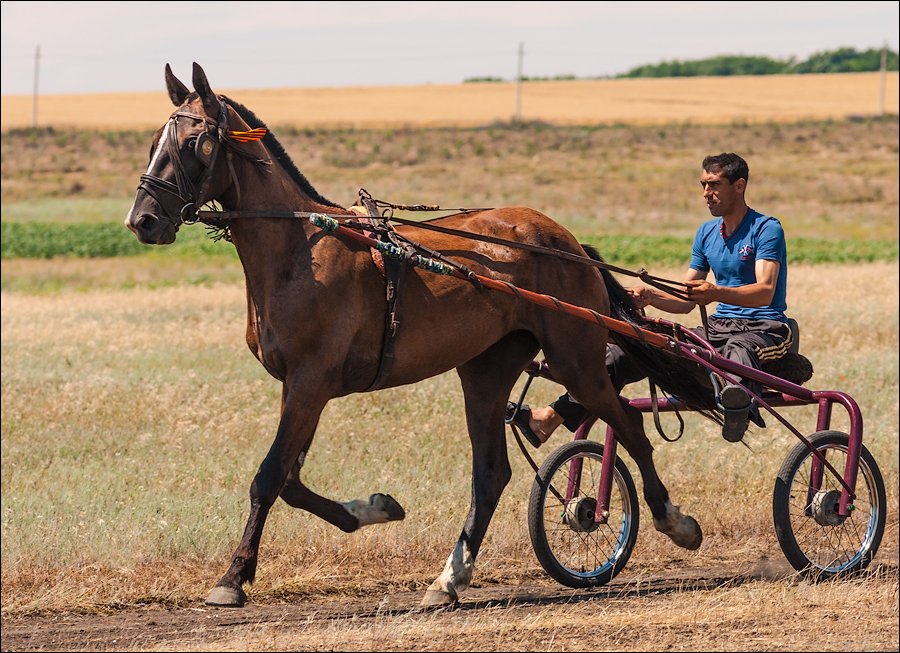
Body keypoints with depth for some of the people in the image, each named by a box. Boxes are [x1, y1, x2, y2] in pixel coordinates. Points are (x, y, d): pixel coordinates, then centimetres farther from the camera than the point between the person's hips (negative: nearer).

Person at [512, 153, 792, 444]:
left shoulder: (766, 229, -7)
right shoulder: (707, 233, 16)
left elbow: (765, 292, -22)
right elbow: (686, 301, 16)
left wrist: (717, 293, -40)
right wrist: (650, 297, -6)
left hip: (765, 328, -7)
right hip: (719, 325, 7)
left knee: (738, 348, -45)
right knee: (630, 349, -9)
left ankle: (739, 402, -82)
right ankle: (550, 419, -17)